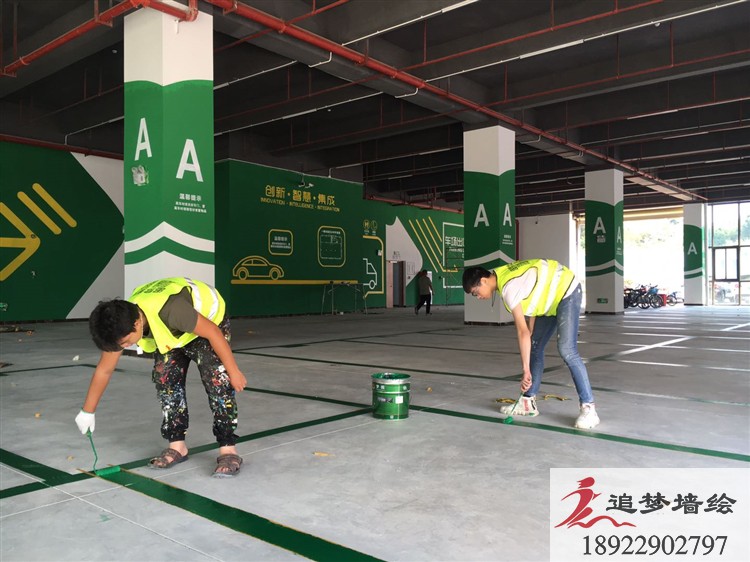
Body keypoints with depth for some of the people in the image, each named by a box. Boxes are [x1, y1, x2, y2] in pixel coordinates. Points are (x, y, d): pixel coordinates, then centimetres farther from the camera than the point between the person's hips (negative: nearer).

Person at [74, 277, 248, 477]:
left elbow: (213, 333, -31)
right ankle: (177, 445, 7)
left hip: (210, 317, -6)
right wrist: (87, 411, 2)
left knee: (218, 382, -18)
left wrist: (233, 371, -22)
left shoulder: (170, 310, -44)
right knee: (164, 379, -5)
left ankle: (228, 449, -12)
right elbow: (104, 370, -6)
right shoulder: (121, 322, -22)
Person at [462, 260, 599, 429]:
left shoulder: (508, 287, -29)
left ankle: (588, 407, -15)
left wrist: (526, 370, -32)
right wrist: (531, 333, 2)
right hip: (552, 296, 10)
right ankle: (528, 402, 13)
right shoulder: (502, 275, -2)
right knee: (534, 347, 8)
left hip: (566, 291, -10)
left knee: (567, 351, -20)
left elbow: (522, 332, -32)